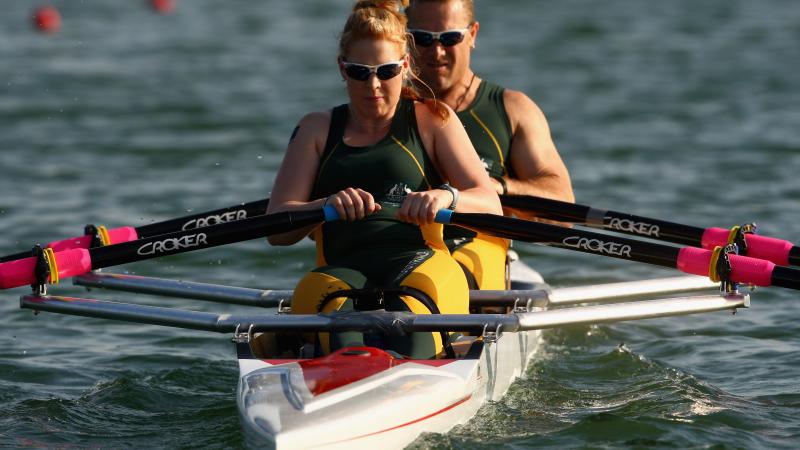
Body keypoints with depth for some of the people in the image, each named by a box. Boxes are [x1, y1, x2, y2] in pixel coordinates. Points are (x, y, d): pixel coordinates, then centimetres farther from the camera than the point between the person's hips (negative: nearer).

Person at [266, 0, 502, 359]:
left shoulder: (432, 120, 19)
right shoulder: (317, 130, 22)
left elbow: (491, 207, 7)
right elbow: (277, 230, 9)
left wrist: (447, 197, -18)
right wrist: (328, 205, -14)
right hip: (341, 267, 1)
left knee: (410, 305, -40)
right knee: (331, 301, -38)